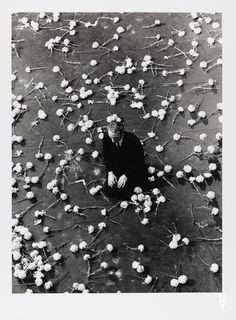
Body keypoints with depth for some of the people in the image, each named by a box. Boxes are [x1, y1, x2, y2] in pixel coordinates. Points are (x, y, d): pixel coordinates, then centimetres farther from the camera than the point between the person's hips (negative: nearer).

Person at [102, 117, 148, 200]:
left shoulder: (133, 141, -33)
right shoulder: (106, 137, -21)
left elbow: (139, 162, -18)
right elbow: (106, 155, -3)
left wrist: (126, 175, -21)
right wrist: (110, 172, -12)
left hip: (132, 168, -4)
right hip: (116, 166, 4)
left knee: (121, 193, -13)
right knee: (108, 190, -6)